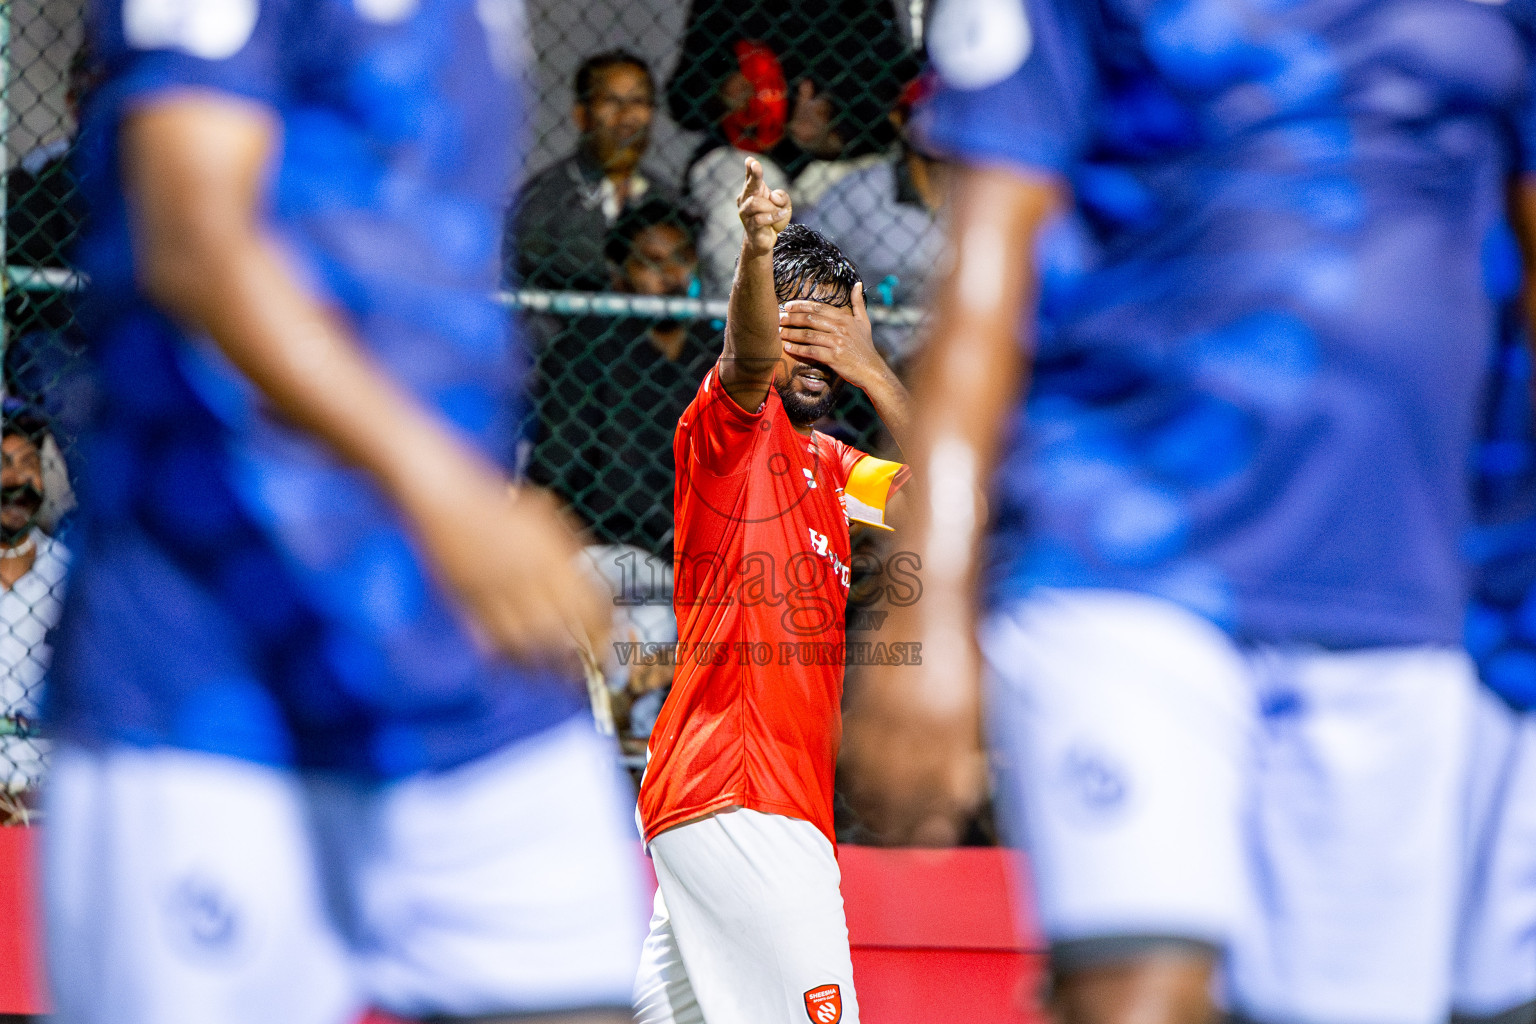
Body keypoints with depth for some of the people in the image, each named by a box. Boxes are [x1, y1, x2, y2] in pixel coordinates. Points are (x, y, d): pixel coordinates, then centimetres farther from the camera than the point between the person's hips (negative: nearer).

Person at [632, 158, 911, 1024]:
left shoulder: (826, 465, 20)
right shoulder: (726, 425, -4)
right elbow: (749, 362, -27)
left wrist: (875, 375, -7)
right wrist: (758, 251, -48)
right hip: (738, 795, -9)